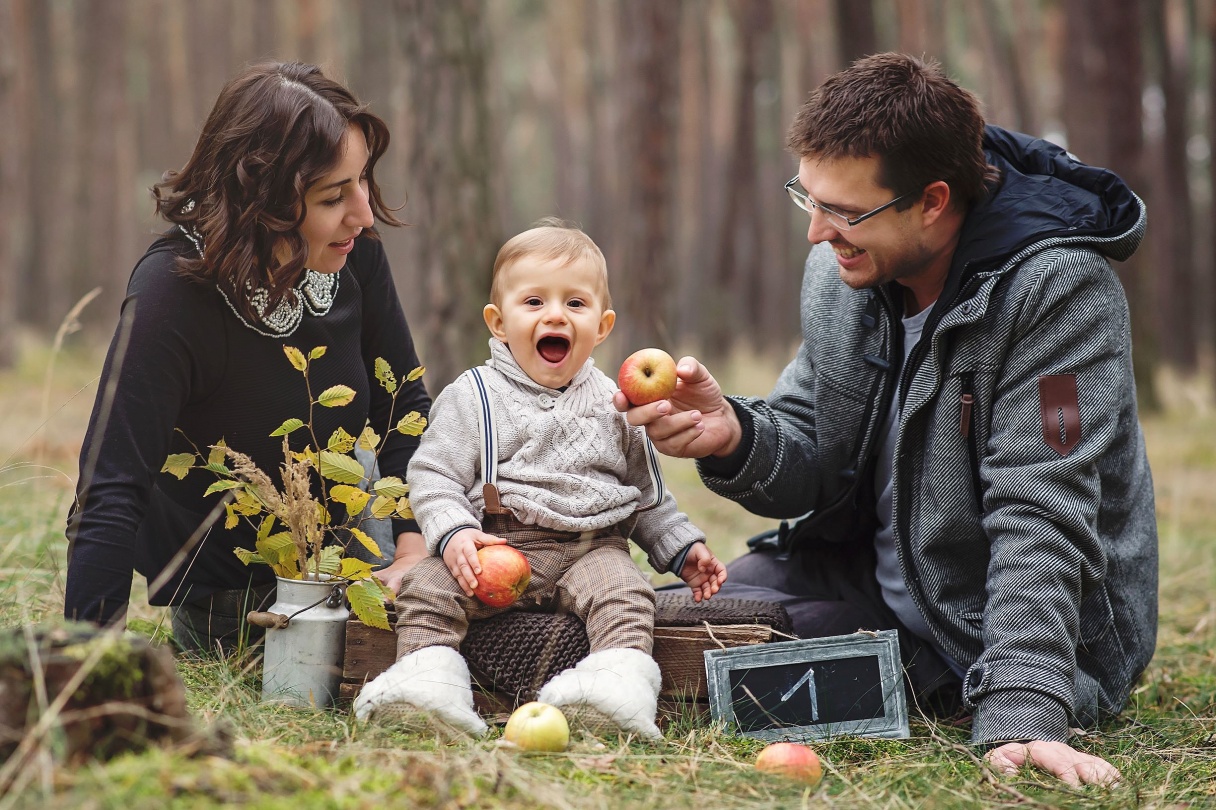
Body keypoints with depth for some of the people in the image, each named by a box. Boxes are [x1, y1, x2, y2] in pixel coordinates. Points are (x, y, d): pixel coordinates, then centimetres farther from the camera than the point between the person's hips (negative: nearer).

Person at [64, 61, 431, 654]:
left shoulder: (354, 252, -15)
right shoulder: (172, 291, -31)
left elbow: (401, 404, -1)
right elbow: (110, 495, -33)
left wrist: (413, 548, -13)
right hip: (224, 598, -5)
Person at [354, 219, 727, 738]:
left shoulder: (614, 403, 17)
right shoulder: (474, 398, 7)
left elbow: (645, 493, 26)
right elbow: (433, 476, 1)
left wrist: (683, 550, 16)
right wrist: (453, 533, -17)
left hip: (591, 548, 1)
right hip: (497, 546, -1)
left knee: (625, 594, -29)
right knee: (429, 587, -25)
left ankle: (621, 675, -43)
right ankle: (428, 671, -34)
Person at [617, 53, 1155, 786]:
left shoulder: (1059, 288, -25)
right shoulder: (841, 269, -4)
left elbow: (1039, 519, -30)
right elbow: (817, 467, -1)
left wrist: (1021, 714, -40)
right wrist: (735, 437, -24)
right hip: (877, 582, 7)